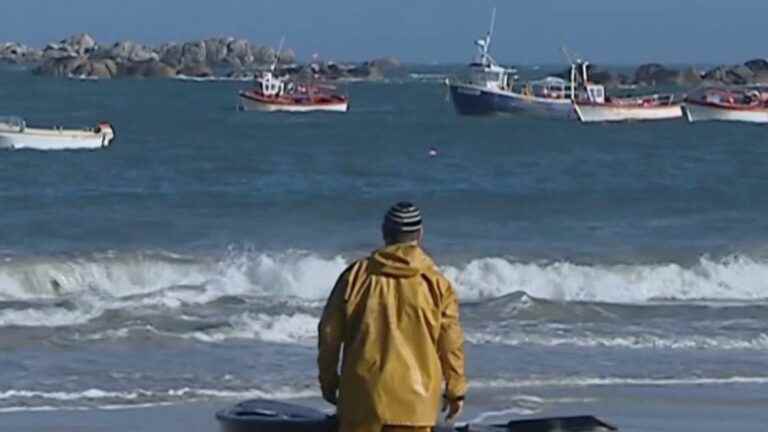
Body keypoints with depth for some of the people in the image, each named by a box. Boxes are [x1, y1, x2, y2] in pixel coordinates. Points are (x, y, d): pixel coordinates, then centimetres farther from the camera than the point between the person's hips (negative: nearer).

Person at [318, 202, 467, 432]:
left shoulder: (355, 275, 1)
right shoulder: (436, 283, -3)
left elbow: (330, 332, 6)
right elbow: (450, 341, 1)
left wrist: (328, 379, 18)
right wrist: (456, 389, 13)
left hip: (362, 395, 1)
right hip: (414, 400, -1)